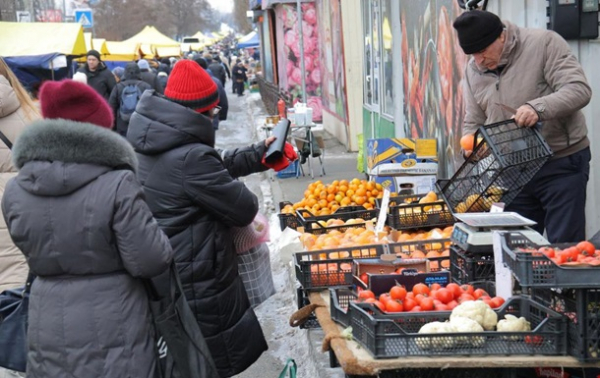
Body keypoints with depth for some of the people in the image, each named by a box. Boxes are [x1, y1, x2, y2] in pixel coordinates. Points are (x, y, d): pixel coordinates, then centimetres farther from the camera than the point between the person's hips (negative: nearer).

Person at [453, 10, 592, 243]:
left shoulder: (544, 43, -10)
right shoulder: (473, 69, 6)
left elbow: (580, 89, -18)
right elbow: (473, 123, 13)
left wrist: (539, 107, -34)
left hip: (562, 164, -5)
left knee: (565, 247, -4)